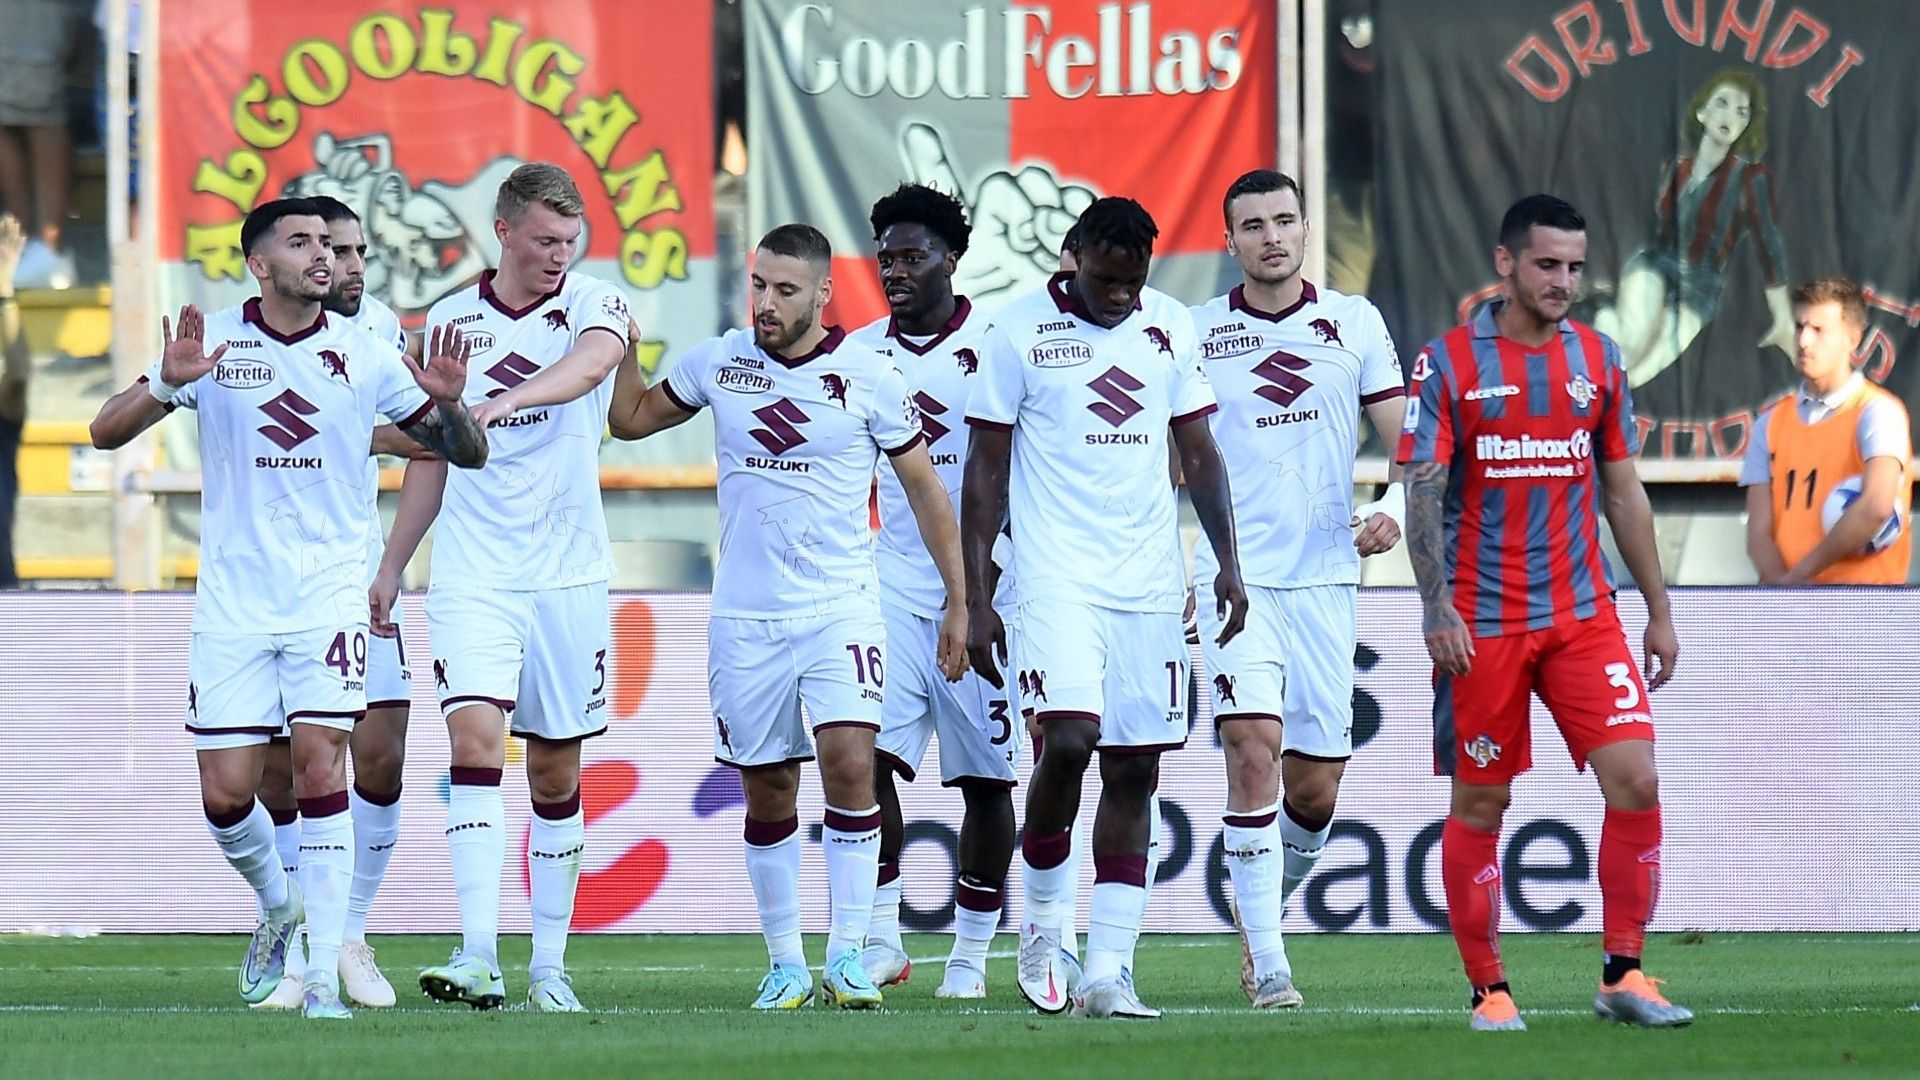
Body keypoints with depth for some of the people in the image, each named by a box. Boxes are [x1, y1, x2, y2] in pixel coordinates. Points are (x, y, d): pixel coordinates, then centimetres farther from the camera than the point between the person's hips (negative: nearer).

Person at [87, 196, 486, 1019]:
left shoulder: (362, 355, 2)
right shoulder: (214, 342, 0)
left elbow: (467, 454, 6)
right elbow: (106, 432, -2)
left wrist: (448, 403, -16)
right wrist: (166, 385, -22)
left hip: (328, 589, -1)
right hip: (233, 596, 1)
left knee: (320, 769, -14)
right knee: (226, 792, -2)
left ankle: (324, 973, -12)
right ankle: (277, 904, 30)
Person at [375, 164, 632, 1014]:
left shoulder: (594, 305, -1)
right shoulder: (450, 321, 8)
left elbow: (589, 364, -26)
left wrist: (509, 399, -45)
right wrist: (389, 566, 18)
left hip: (568, 575, -1)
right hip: (472, 573, 1)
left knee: (556, 770, 6)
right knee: (475, 735, -16)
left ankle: (548, 965, 14)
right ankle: (478, 956, -25)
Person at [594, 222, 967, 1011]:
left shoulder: (867, 375, -4)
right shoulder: (719, 362, 4)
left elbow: (924, 490, 4)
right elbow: (630, 419, 19)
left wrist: (957, 602, 4)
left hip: (840, 608, -3)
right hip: (745, 616, 3)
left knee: (849, 762, -18)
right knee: (767, 791, 5)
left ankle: (848, 954, -12)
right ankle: (784, 961, 14)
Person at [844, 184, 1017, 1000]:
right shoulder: (858, 354, 8)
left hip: (984, 588, -3)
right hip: (893, 586, 3)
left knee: (985, 776, 3)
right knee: (868, 755, -12)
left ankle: (970, 954, 13)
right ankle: (879, 938, -4)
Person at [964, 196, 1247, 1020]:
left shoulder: (1170, 327, 8)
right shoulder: (1020, 330, -3)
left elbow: (1198, 452, 16)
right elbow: (986, 468, 0)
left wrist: (1228, 561, 7)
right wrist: (975, 597, -3)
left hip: (1149, 582, 4)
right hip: (1057, 575, -4)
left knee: (1133, 771, 1)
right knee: (1068, 740, -20)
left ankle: (1108, 970, 2)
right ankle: (1039, 916, 4)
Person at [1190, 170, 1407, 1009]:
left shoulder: (1354, 324, 6)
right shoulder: (1193, 335, 3)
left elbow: (1407, 440, 7)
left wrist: (1394, 508, -13)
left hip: (1325, 578, 2)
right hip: (1234, 576, -2)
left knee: (1314, 791, 5)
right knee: (1254, 749, -19)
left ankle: (1259, 913, 34)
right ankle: (1266, 964, -17)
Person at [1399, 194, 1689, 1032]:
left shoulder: (1598, 360, 8)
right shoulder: (1448, 363, -4)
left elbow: (1623, 492, 14)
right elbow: (1422, 490, -7)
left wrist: (1659, 610, 12)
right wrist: (1436, 607, -18)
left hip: (1583, 616, 3)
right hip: (1482, 625, -3)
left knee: (1635, 780, -9)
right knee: (1478, 805, 2)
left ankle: (1622, 976, -1)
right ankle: (1488, 991, 12)